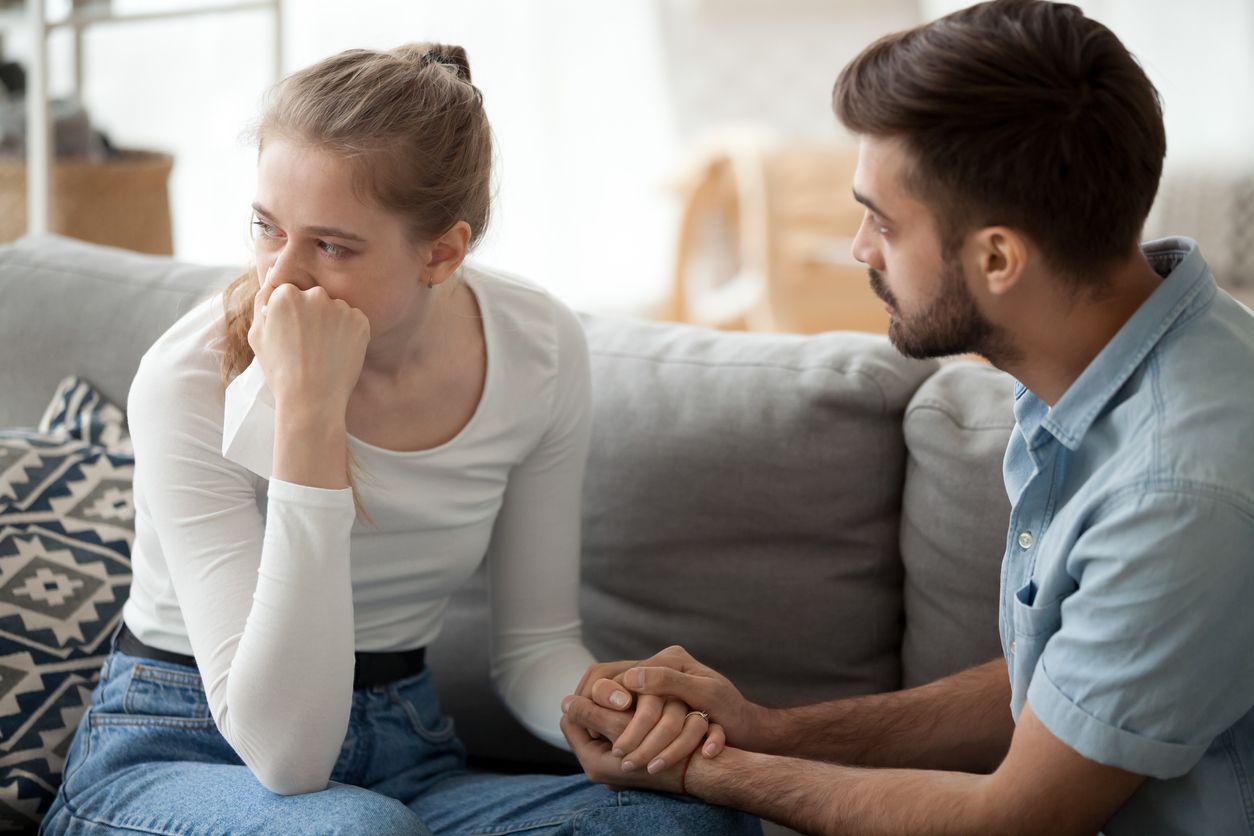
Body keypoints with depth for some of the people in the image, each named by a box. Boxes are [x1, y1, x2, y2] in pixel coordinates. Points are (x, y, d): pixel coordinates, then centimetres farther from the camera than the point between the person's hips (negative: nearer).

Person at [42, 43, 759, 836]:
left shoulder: (540, 349, -8)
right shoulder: (191, 383, -21)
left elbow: (535, 640, 5)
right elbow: (285, 755, -28)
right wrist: (308, 415, -34)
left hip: (401, 760, 4)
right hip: (172, 763, -4)